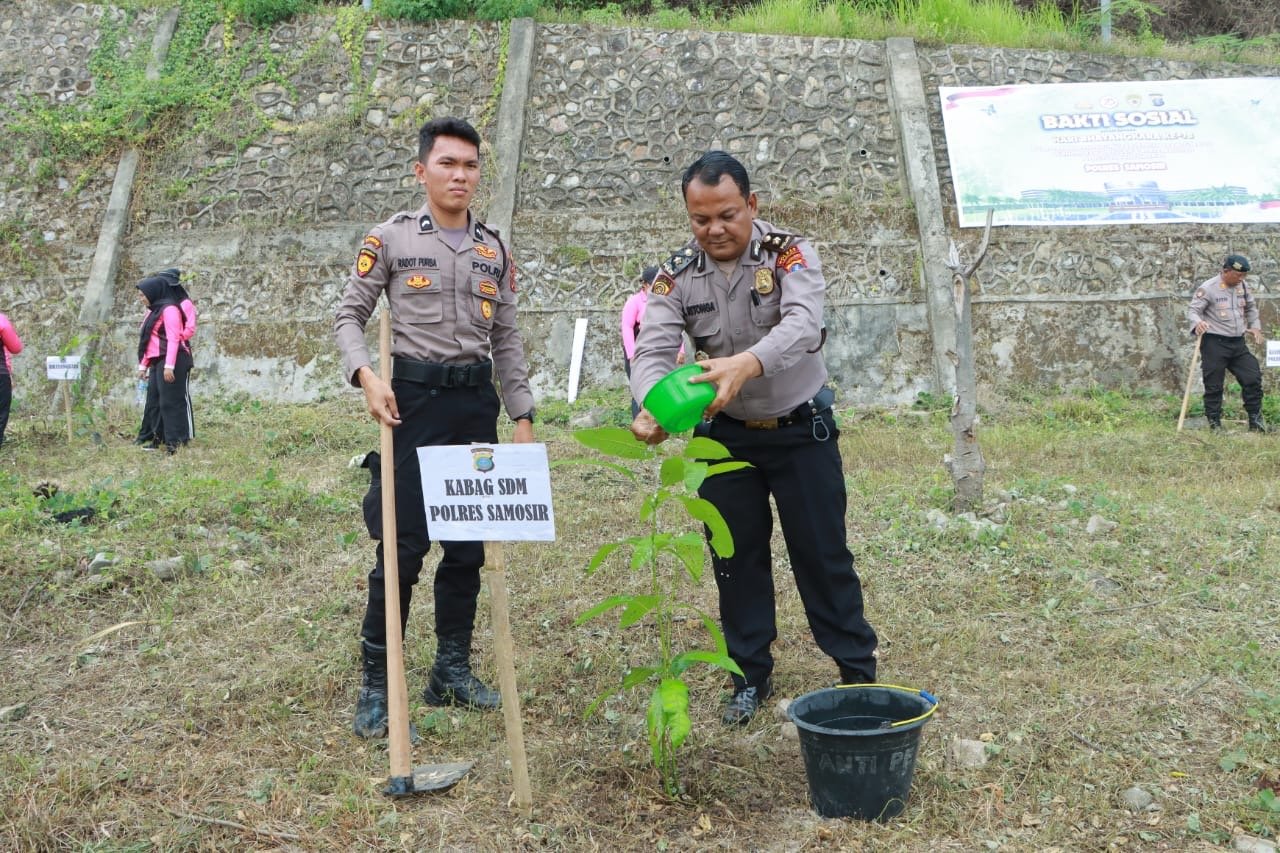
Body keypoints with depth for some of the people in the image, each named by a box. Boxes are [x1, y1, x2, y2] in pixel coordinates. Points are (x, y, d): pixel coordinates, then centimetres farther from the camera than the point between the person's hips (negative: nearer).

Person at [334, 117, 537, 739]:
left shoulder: (494, 250, 12)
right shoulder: (391, 238, 0)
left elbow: (507, 340, 13)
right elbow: (349, 315, 1)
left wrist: (522, 416, 6)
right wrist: (366, 375, -17)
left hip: (478, 400, 5)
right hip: (414, 397, -4)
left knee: (469, 543, 9)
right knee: (403, 543, -7)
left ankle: (452, 670, 22)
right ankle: (376, 683, 5)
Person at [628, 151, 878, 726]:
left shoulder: (789, 254, -15)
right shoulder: (676, 277, -7)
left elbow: (802, 323, -33)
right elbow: (652, 350, -19)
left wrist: (746, 364, -54)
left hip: (801, 428, -2)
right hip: (727, 435, 3)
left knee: (822, 553, 4)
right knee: (736, 558, 9)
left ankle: (859, 672, 19)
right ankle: (751, 677, 24)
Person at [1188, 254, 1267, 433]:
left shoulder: (1242, 286, 9)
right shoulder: (1207, 288, -11)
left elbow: (1251, 307, 24)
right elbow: (1193, 310, -14)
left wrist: (1255, 326, 13)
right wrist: (1197, 323, -35)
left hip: (1238, 343, 6)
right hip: (1214, 344, -6)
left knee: (1253, 378, 4)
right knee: (1214, 385, 0)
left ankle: (1255, 421, 15)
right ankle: (1214, 423, 10)